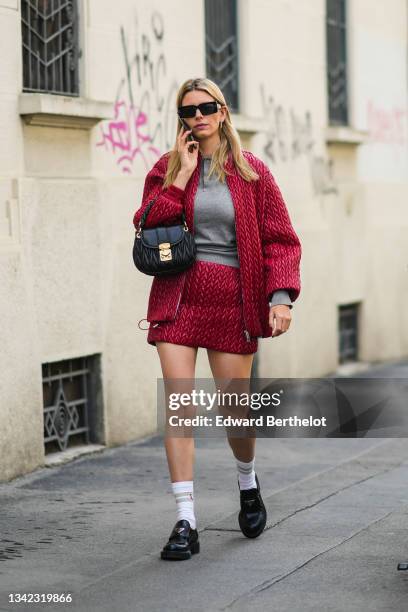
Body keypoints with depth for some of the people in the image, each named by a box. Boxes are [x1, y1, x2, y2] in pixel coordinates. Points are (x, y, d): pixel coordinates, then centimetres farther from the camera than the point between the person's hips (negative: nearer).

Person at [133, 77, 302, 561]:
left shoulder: (251, 171, 4)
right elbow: (146, 225, -4)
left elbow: (279, 239, 1)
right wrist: (180, 177, -8)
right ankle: (185, 522, -5)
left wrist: (281, 295, -11)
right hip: (178, 297, 1)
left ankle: (248, 481, 38)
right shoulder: (168, 168, 8)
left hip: (232, 298, -1)